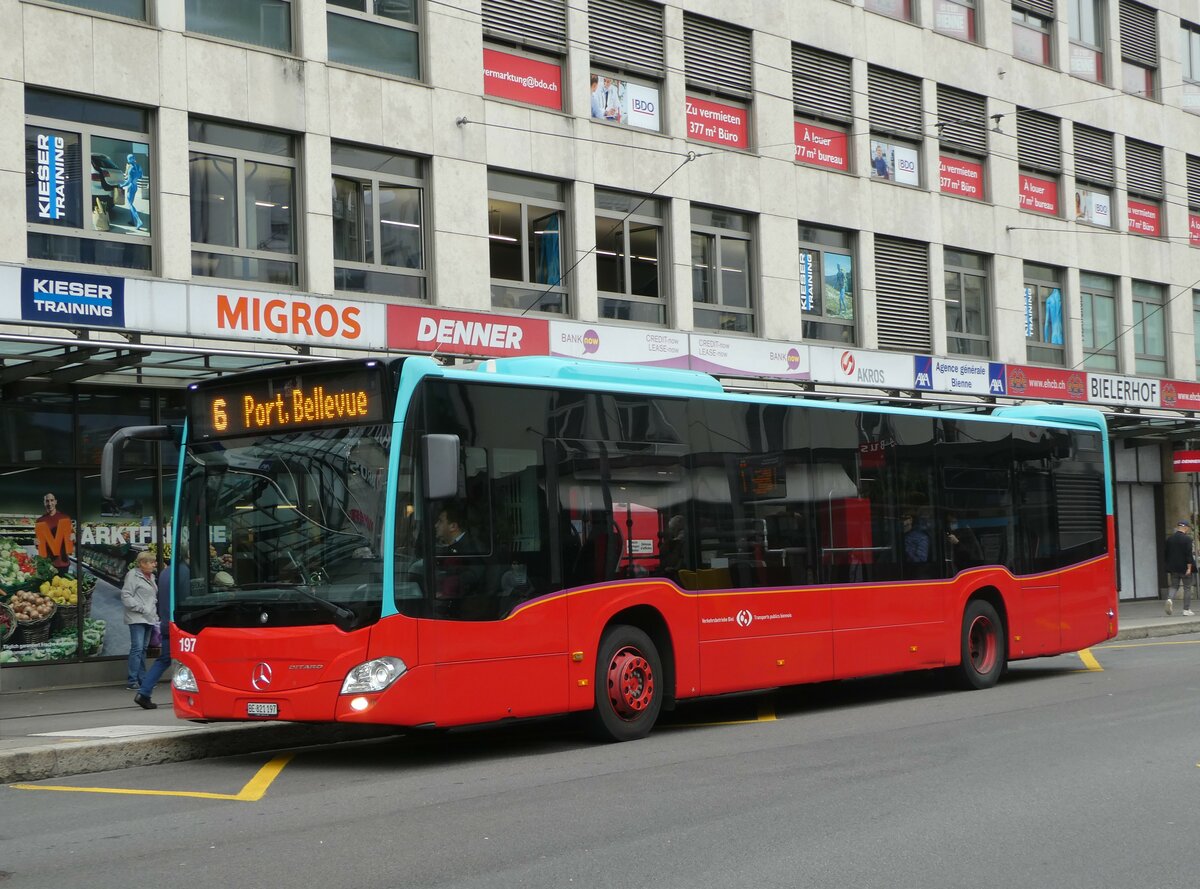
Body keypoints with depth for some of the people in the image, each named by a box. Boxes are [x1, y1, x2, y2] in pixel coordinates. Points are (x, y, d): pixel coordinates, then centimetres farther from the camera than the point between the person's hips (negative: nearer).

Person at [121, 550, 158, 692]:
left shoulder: (150, 577, 18)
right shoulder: (133, 575, -9)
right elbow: (126, 596, -14)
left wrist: (155, 614, 17)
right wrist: (141, 608, -16)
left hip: (148, 618, 9)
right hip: (137, 618, -9)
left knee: (143, 649, 12)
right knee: (137, 648, -12)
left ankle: (142, 679, 17)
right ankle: (132, 681, -10)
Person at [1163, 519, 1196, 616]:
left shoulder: (1170, 539, 5)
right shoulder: (1187, 539, -12)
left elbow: (1165, 554, 11)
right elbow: (1189, 554, -17)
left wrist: (1169, 564, 21)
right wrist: (1189, 567, -15)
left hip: (1173, 568, 4)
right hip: (1185, 568, -4)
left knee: (1173, 585, 11)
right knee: (1187, 588, 5)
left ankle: (1169, 599, -19)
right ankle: (1187, 609, 6)